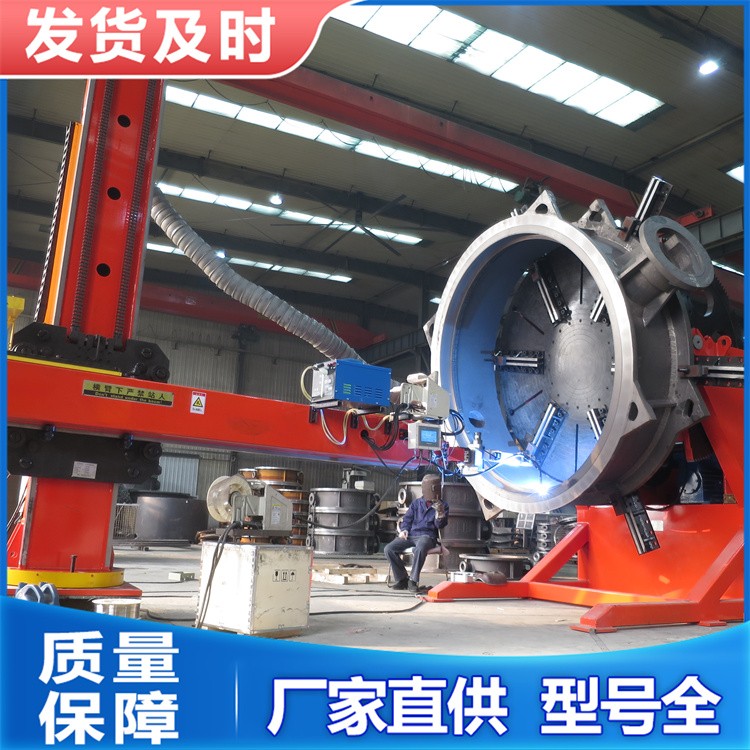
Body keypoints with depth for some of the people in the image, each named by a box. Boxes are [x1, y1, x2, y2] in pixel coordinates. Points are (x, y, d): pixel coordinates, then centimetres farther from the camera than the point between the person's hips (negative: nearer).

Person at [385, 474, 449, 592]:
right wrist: (404, 530, 0)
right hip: (410, 535, 4)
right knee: (389, 549, -19)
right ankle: (402, 579, -5)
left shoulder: (442, 505, 11)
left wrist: (440, 513, -17)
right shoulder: (416, 503, 20)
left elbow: (440, 525, 1)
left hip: (427, 535, -4)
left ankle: (413, 581, -28)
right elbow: (407, 519, 21)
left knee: (420, 548, -41)